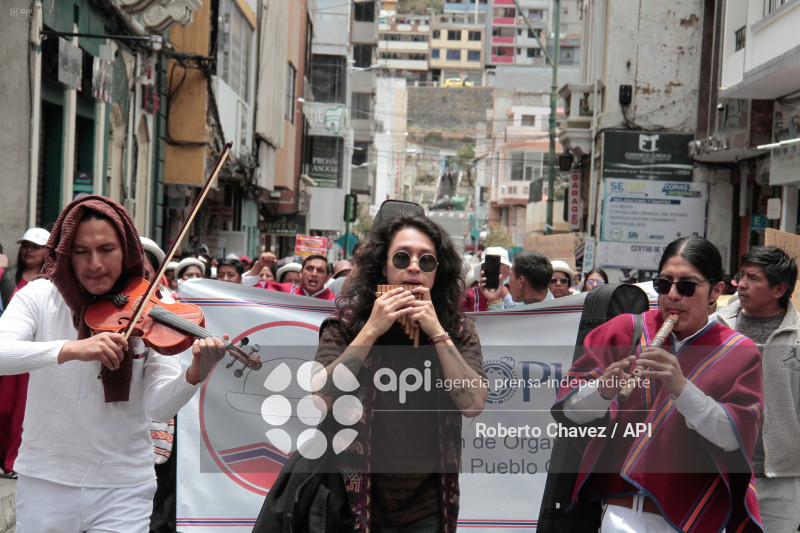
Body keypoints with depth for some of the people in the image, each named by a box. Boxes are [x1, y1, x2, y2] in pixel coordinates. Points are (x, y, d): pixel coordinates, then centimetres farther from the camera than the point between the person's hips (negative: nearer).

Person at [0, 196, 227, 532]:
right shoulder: (40, 296, -3)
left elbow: (159, 407, -12)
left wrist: (195, 374, -32)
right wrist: (70, 349, -36)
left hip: (123, 488, 0)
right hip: (45, 480, 1)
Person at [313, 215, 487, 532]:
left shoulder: (457, 331, 0)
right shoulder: (346, 324, -3)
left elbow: (474, 405, -13)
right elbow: (319, 401, -15)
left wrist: (437, 333, -17)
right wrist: (371, 331, -17)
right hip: (358, 501, -1)